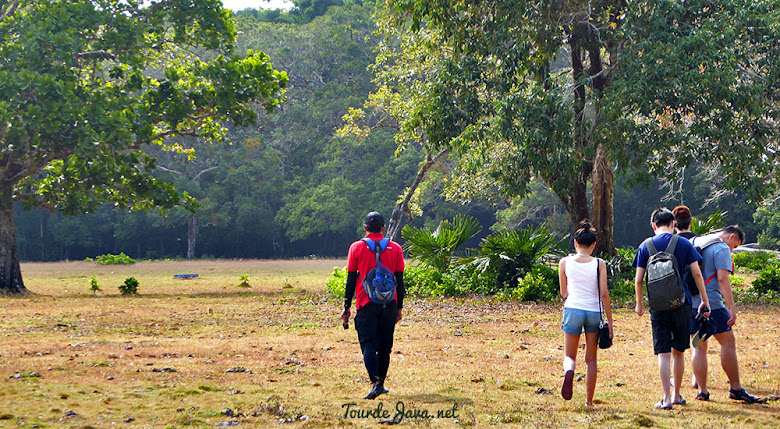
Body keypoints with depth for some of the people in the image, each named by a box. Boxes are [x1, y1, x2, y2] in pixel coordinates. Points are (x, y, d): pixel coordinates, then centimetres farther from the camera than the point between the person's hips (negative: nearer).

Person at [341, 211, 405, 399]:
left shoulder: (357, 247, -1)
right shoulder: (395, 248, 4)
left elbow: (351, 279, 0)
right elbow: (399, 280, 6)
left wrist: (347, 307, 4)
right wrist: (399, 307, 13)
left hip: (366, 304, -2)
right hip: (389, 305, 2)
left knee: (368, 345, -5)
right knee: (385, 346, 12)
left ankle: (375, 382, -22)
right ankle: (381, 384, 18)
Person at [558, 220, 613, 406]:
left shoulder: (565, 262, 1)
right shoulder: (599, 264, -1)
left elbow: (563, 293, 9)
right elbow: (604, 293, -3)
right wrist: (610, 321, 2)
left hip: (573, 309, 0)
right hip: (594, 312, 0)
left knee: (569, 355, 10)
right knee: (591, 359, 13)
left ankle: (569, 371, -26)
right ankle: (589, 400, 12)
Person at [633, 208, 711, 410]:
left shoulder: (645, 246, 1)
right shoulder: (684, 244, 0)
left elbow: (638, 280, 0)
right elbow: (697, 274, -2)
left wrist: (639, 304, 13)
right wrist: (704, 300, 6)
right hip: (681, 303, 1)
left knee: (663, 353, 0)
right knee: (678, 351, 13)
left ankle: (666, 399, -6)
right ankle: (677, 395, 22)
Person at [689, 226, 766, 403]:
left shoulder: (695, 242, 18)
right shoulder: (722, 249, -7)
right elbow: (722, 278, -17)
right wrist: (732, 308, -18)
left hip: (690, 302, 8)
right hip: (711, 303, -8)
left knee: (699, 347, 9)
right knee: (728, 343, 0)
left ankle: (702, 391, 6)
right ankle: (736, 389, 2)